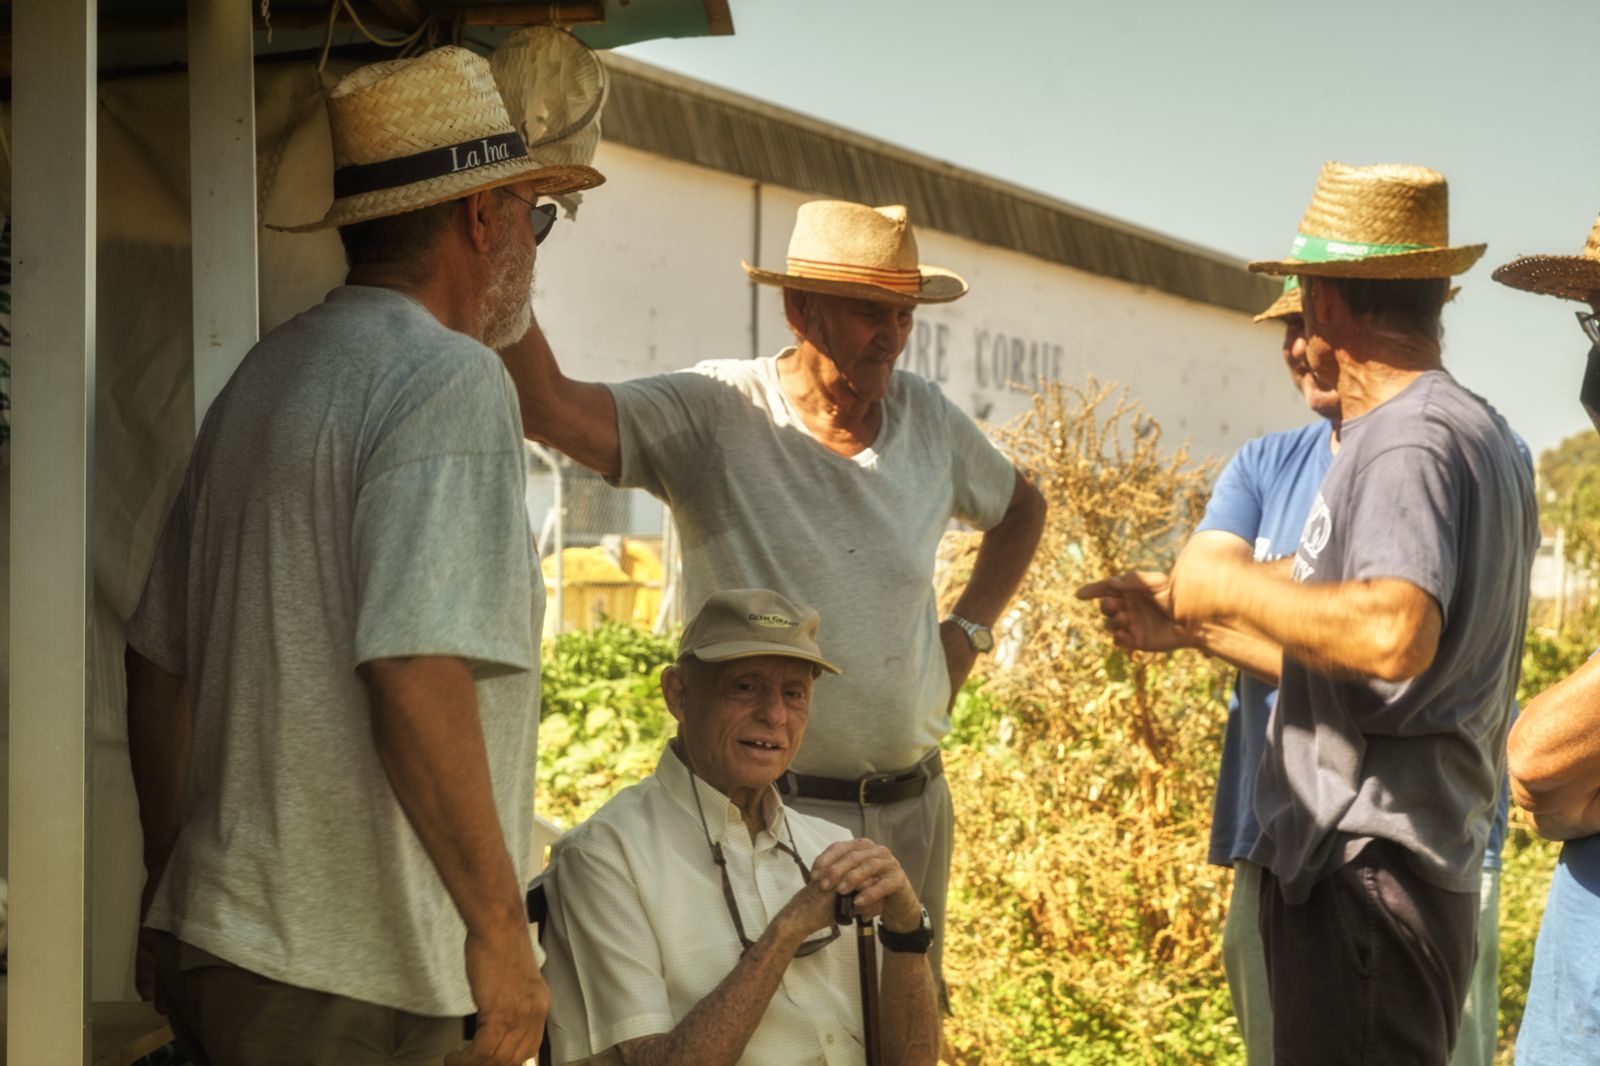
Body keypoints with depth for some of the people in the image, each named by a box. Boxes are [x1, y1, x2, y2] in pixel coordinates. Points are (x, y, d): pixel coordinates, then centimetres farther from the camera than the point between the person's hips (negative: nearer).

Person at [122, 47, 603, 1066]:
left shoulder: (262, 373, 13)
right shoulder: (452, 381, -13)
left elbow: (159, 668, 18)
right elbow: (415, 674, -25)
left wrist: (176, 893, 26)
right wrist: (499, 924, -19)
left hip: (214, 944, 9)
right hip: (354, 983, -8)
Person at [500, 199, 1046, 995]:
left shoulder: (926, 417, 5)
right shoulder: (716, 414, -12)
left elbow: (1020, 509, 25)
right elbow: (548, 407, -28)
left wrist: (969, 631, 13)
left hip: (913, 808, 6)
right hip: (770, 809, -6)